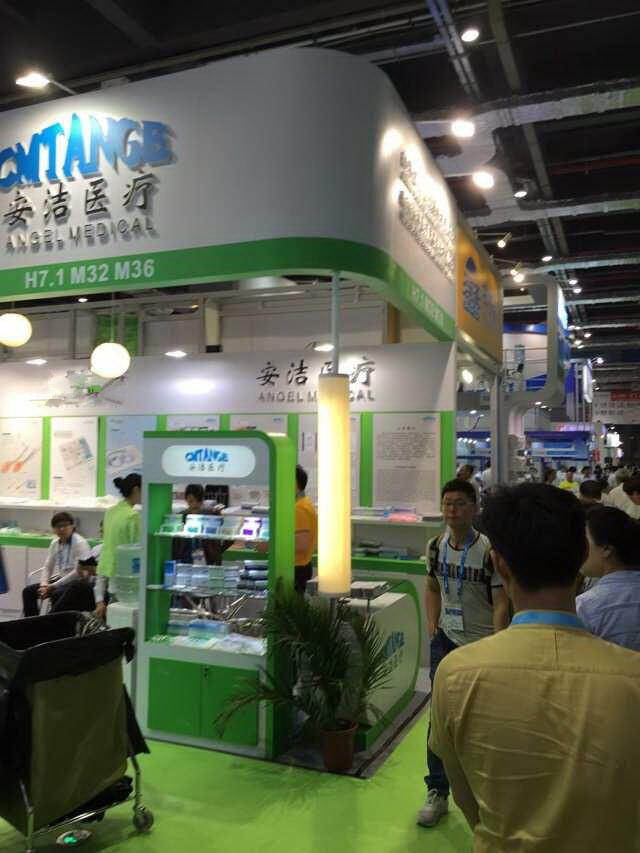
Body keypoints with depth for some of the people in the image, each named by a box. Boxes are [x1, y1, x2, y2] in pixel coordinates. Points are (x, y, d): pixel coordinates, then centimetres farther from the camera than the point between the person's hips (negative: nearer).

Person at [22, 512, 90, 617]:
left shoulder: (80, 543, -13)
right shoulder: (55, 543, 8)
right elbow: (47, 567, 11)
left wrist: (54, 586, -19)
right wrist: (44, 585, -8)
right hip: (58, 579, 7)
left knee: (56, 594, -34)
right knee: (28, 591, -6)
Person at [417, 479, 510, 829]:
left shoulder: (488, 551, -18)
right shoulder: (435, 547, -2)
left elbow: (501, 605, -15)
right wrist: (432, 625, 3)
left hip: (481, 643, -3)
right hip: (446, 639, 4)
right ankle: (437, 792, 18)